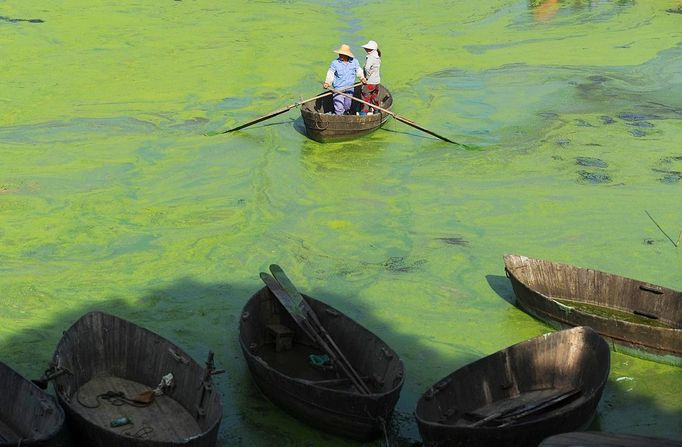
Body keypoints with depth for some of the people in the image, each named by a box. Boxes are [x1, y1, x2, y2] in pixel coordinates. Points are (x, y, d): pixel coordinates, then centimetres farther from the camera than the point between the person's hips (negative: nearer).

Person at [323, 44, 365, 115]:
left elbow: (358, 70, 16)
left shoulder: (354, 62, 1)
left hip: (349, 90, 4)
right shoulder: (335, 63, -7)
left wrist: (362, 78, 1)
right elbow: (330, 74, -9)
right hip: (338, 90, -4)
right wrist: (327, 83, -25)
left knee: (347, 107, 18)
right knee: (339, 108, -10)